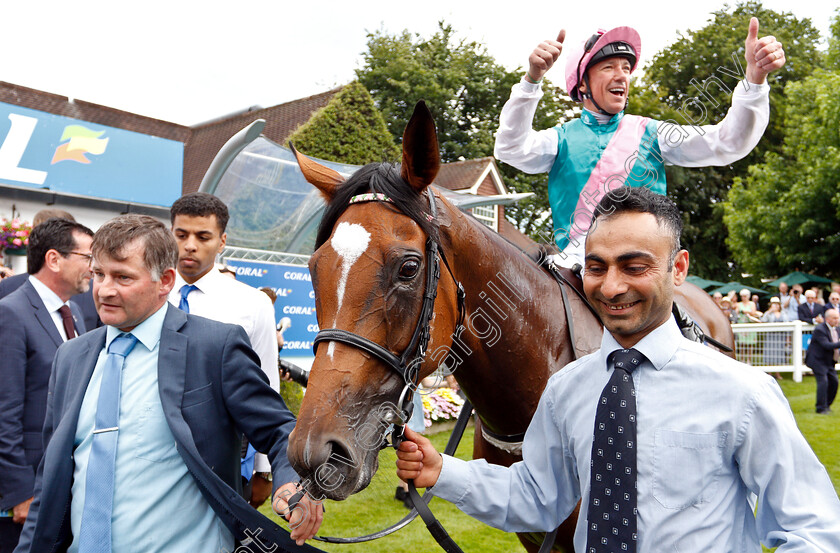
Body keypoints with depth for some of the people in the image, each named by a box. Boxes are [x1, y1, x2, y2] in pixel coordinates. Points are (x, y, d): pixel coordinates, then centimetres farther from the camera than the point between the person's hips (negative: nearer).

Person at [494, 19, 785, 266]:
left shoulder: (650, 133, 13)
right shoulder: (562, 139, 10)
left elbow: (725, 144, 4)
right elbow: (511, 149, -8)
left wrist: (755, 78, -11)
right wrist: (532, 79, -19)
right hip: (577, 267, -1)